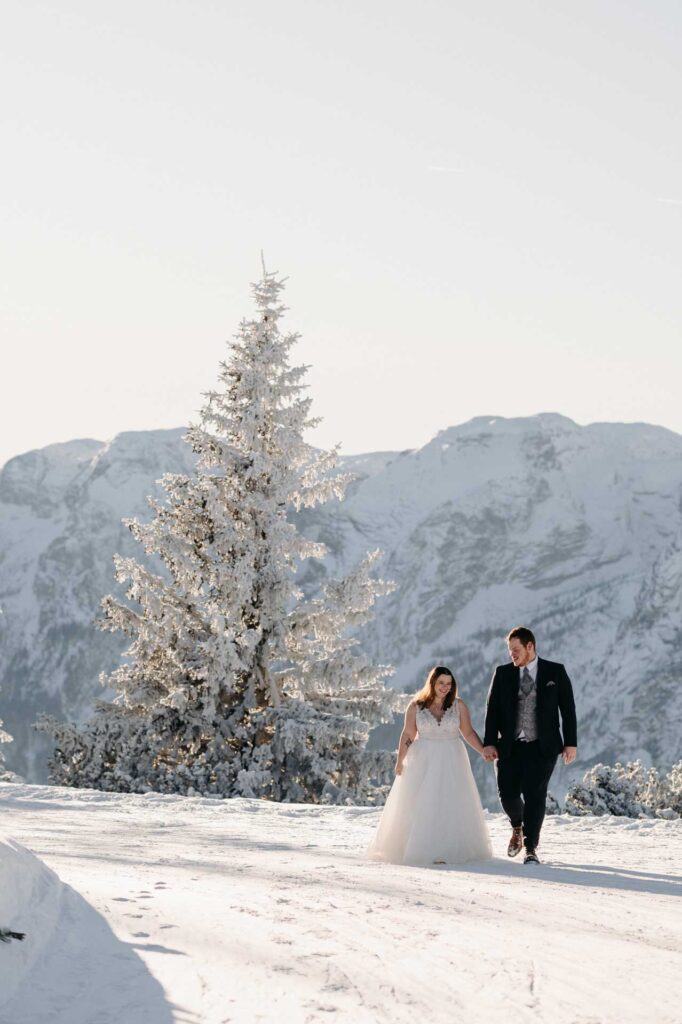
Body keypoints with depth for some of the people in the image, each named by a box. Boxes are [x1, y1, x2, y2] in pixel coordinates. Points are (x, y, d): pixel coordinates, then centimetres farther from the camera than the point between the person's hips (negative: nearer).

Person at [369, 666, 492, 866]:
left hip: (451, 762, 1)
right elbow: (407, 735, 3)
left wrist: (485, 751, -6)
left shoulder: (459, 706, 1)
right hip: (423, 762, 0)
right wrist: (400, 761, 0)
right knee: (420, 806, 0)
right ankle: (419, 849, 6)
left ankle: (449, 850, 0)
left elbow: (468, 733, 4)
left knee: (451, 806, -2)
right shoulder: (416, 706, 0)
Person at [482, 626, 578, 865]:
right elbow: (492, 710, 4)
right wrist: (489, 743, -5)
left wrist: (571, 743, -4)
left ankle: (531, 849, 1)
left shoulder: (555, 672, 2)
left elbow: (568, 709, 2)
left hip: (542, 747, -2)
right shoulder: (502, 674, 6)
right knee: (507, 794, -2)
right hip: (509, 747, 2)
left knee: (535, 796, -8)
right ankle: (517, 827, 30)